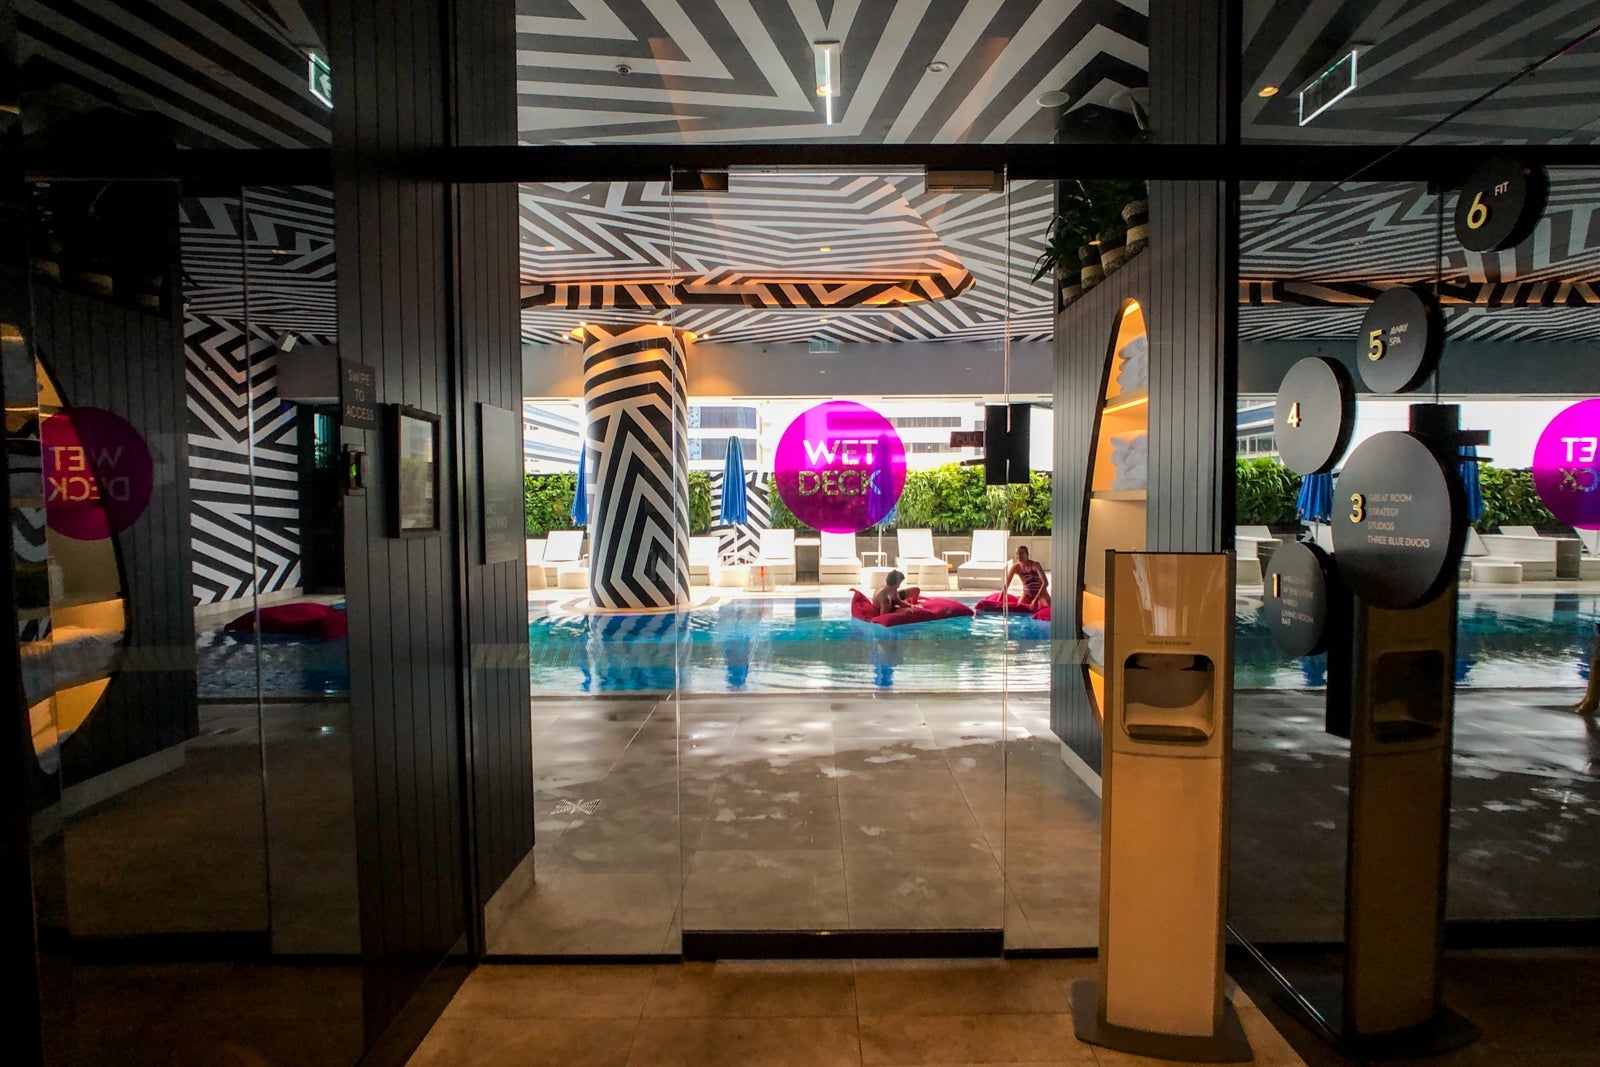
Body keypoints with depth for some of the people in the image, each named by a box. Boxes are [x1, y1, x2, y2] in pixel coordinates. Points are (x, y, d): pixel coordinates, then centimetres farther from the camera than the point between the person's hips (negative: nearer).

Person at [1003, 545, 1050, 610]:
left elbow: (1045, 583, -33)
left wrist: (1035, 600, -38)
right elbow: (1006, 585, -13)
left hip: (1040, 591, -4)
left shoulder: (1035, 565, -25)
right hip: (1027, 593, 4)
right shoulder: (1015, 567, -16)